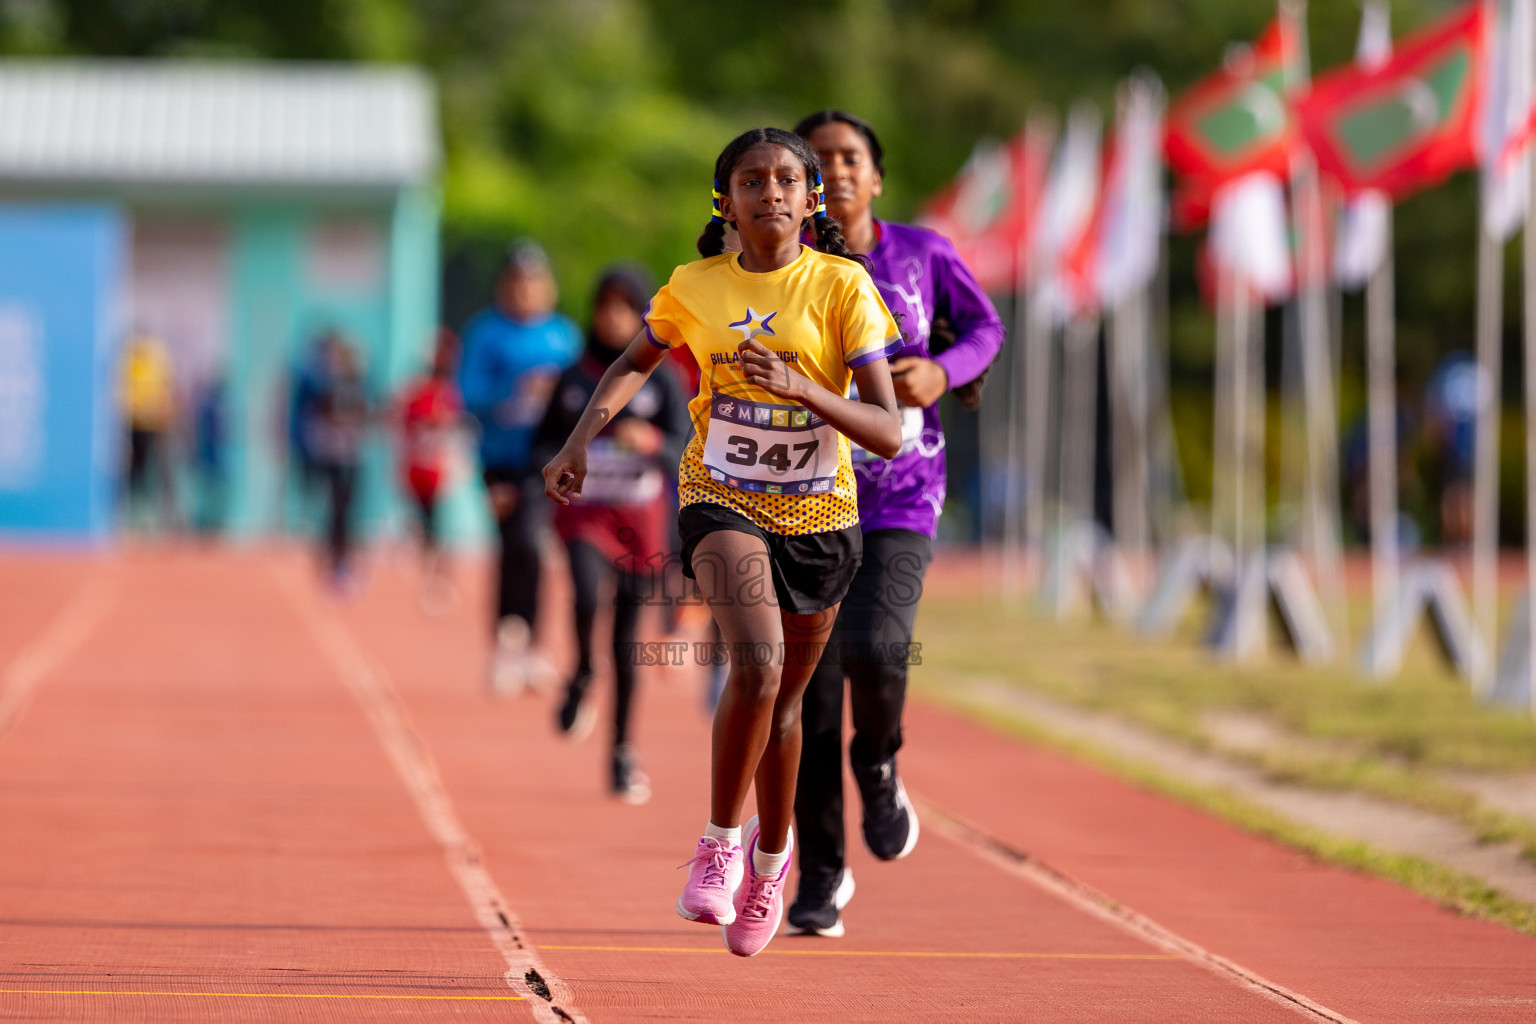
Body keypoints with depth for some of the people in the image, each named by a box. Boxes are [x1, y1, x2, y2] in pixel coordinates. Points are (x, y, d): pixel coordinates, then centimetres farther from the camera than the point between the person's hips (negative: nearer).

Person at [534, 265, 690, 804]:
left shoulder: (660, 381, -1)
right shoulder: (574, 379, 4)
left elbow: (683, 452, -8)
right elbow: (544, 441, 12)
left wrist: (651, 444, -30)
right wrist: (558, 458, -11)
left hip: (639, 517, 0)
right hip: (584, 511, 0)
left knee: (627, 637, 4)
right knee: (587, 596, -29)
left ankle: (622, 749, 18)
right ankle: (582, 678, 1)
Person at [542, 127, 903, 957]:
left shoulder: (842, 287, -10)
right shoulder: (695, 287, -3)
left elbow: (888, 432, -15)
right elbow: (635, 363, 18)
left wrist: (801, 389, -30)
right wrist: (581, 438, 2)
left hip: (818, 515, 1)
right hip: (722, 499, -1)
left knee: (783, 699, 15)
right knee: (756, 664, -27)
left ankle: (769, 857, 41)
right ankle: (719, 843, -10)